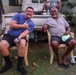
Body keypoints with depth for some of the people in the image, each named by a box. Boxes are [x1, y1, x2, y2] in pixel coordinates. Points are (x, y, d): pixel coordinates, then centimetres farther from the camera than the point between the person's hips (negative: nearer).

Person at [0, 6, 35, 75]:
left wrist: (19, 38, -29)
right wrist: (23, 26, -7)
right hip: (9, 35, 1)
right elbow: (11, 25, -5)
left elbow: (25, 32, -9)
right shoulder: (18, 15, 6)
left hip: (20, 37, 0)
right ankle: (8, 64, -2)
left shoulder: (31, 24, 7)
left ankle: (19, 65, -15)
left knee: (22, 44, -37)